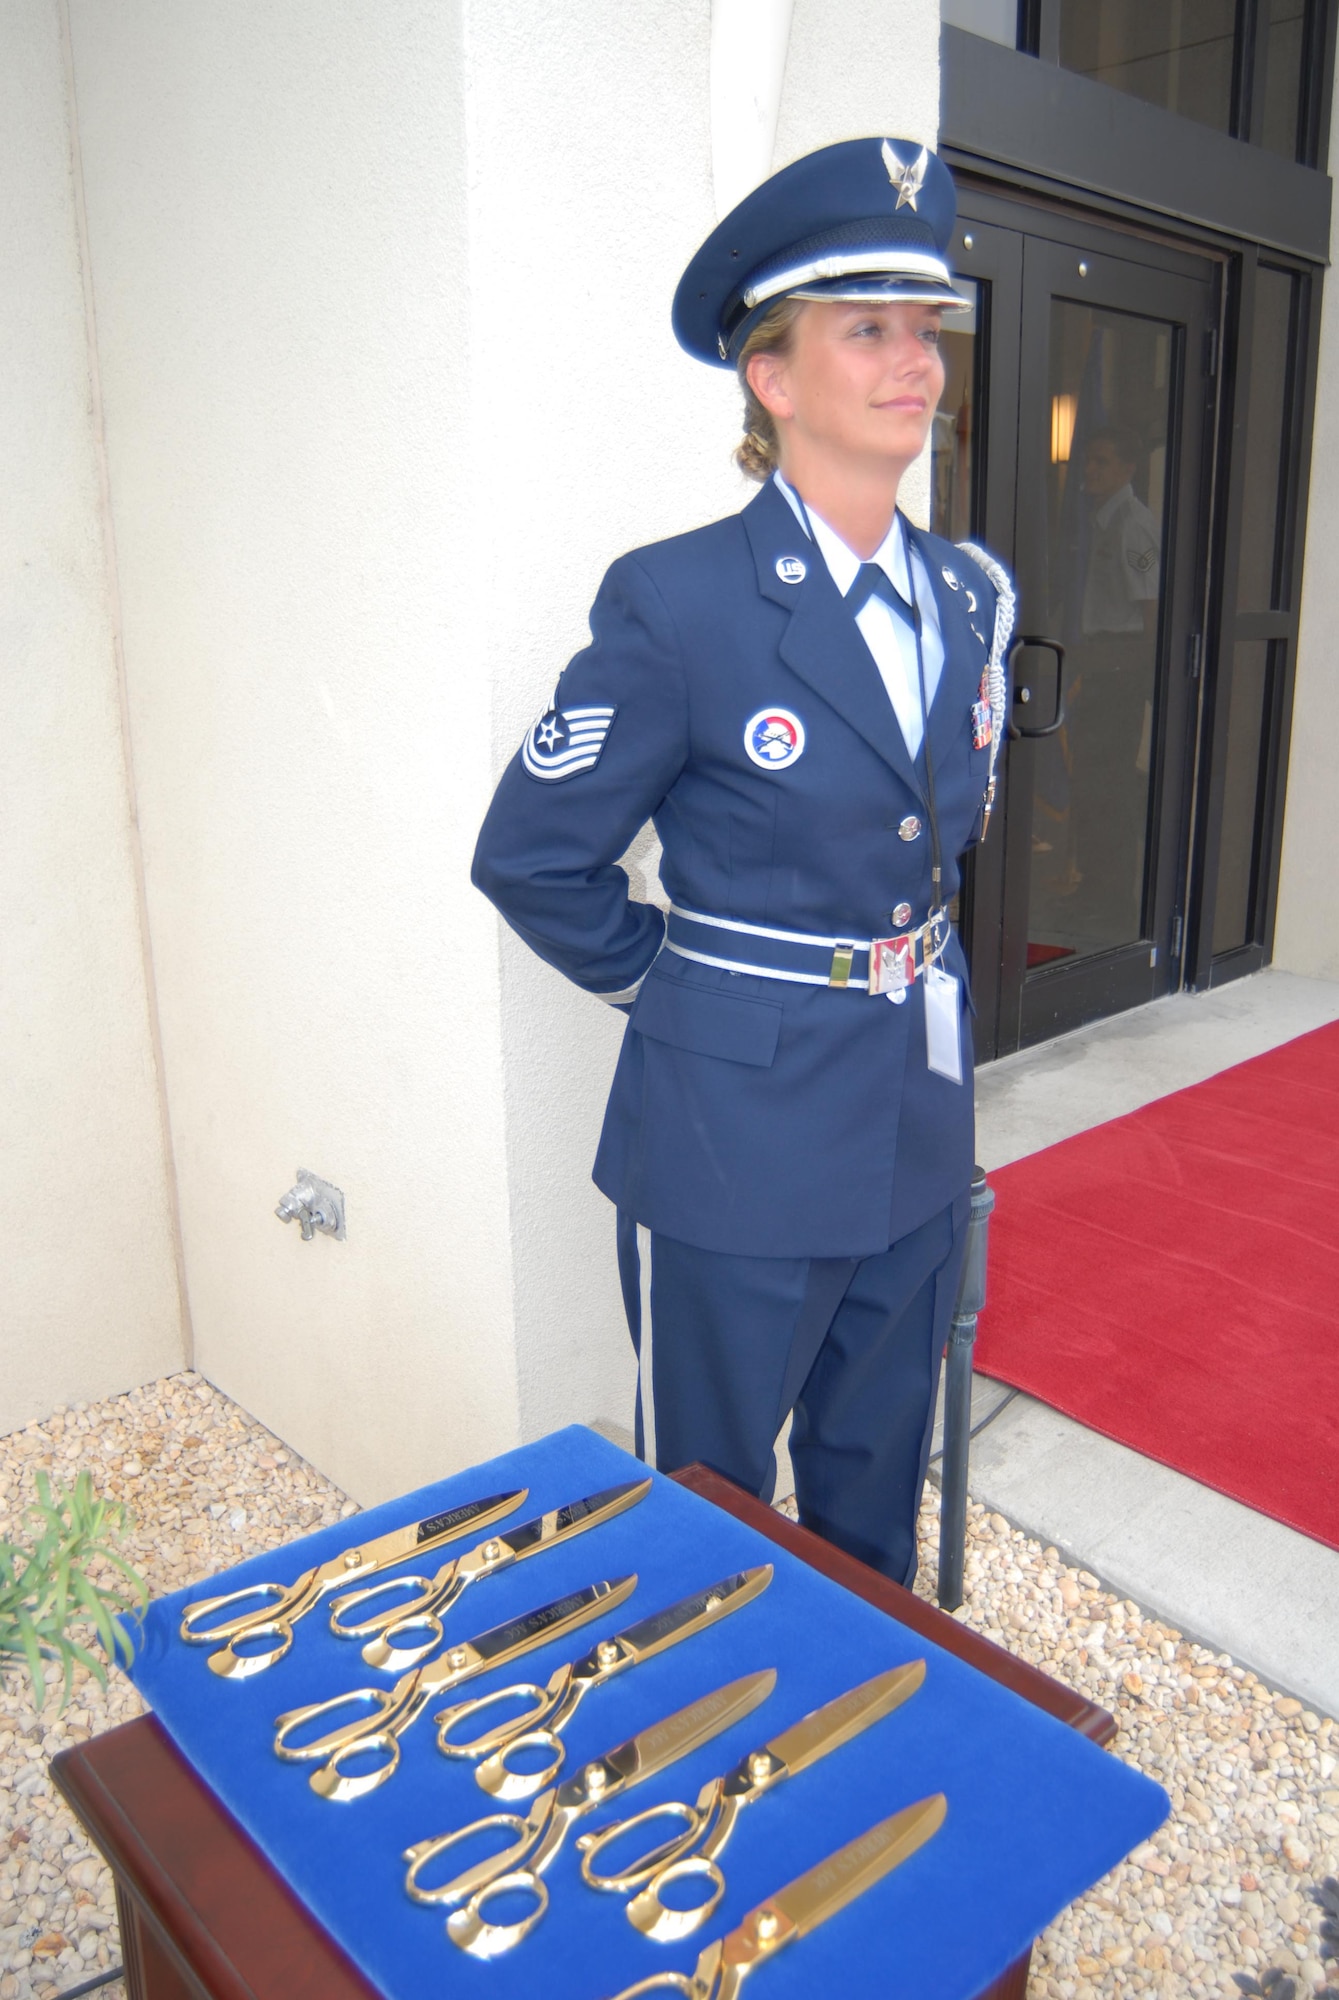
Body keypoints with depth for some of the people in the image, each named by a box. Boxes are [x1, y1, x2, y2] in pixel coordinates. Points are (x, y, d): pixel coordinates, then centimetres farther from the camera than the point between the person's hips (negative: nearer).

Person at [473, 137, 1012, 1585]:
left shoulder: (967, 595, 4)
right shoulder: (678, 601, -17)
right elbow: (531, 855, -10)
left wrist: (905, 949, 13)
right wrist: (665, 979, -3)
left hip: (917, 1113, 6)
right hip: (744, 1127, -6)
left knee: (877, 1483, 25)